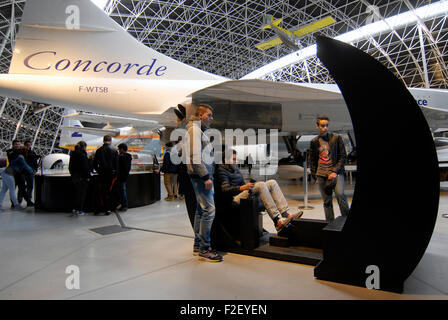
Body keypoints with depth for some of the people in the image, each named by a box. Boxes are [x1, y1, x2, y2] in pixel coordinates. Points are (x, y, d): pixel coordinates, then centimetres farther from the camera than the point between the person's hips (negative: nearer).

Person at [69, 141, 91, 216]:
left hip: (74, 176, 8)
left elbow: (70, 166, 15)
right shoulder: (82, 155, -16)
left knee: (77, 193, 18)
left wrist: (72, 174, 21)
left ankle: (75, 209, 22)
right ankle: (79, 210, 4)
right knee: (82, 193, 1)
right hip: (82, 177, -8)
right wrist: (88, 176, -11)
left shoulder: (72, 154, 9)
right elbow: (85, 167, -17)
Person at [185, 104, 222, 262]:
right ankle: (204, 249, -4)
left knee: (201, 210, 13)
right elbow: (195, 157, -18)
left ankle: (198, 245, 21)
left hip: (202, 176, 11)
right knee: (209, 209, -11)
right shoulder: (194, 130, -9)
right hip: (200, 176, -11)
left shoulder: (199, 130, 23)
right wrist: (206, 176, -21)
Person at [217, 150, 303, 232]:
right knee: (261, 184, -30)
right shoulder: (222, 170, 0)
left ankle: (286, 214, -21)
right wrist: (242, 188, -26)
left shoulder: (235, 168, 28)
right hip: (235, 198, -9)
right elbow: (225, 189, -14)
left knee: (272, 183, -6)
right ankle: (277, 221, -38)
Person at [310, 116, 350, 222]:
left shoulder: (336, 138, 3)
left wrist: (335, 171, -9)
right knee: (327, 201, 3)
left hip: (336, 172, -2)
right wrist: (315, 176, 11)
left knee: (340, 194, -22)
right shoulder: (314, 142, 10)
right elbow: (312, 161, 17)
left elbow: (343, 156, 2)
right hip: (321, 174, 2)